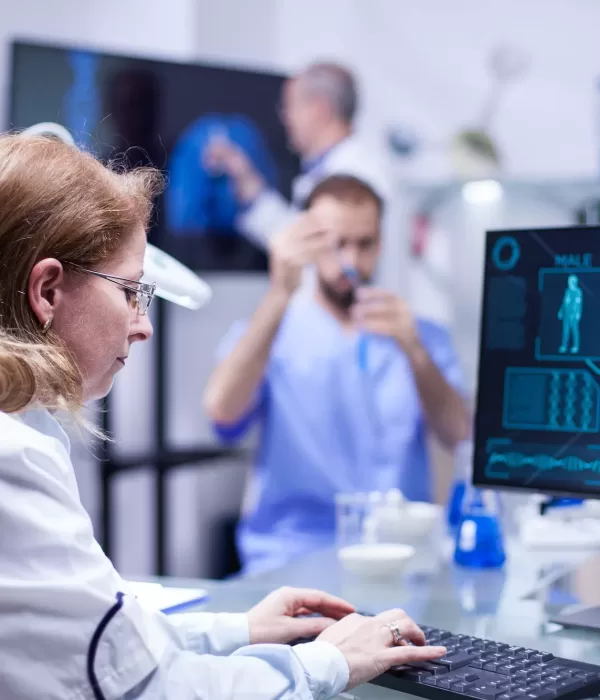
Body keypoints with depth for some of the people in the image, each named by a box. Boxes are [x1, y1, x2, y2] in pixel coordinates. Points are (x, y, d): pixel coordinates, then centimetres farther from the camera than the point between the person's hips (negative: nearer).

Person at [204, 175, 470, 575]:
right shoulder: (266, 332, 7)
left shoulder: (423, 338, 14)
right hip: (292, 556, -3)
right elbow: (222, 410, -13)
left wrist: (414, 350, -18)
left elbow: (459, 437, -1)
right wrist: (280, 294, -22)